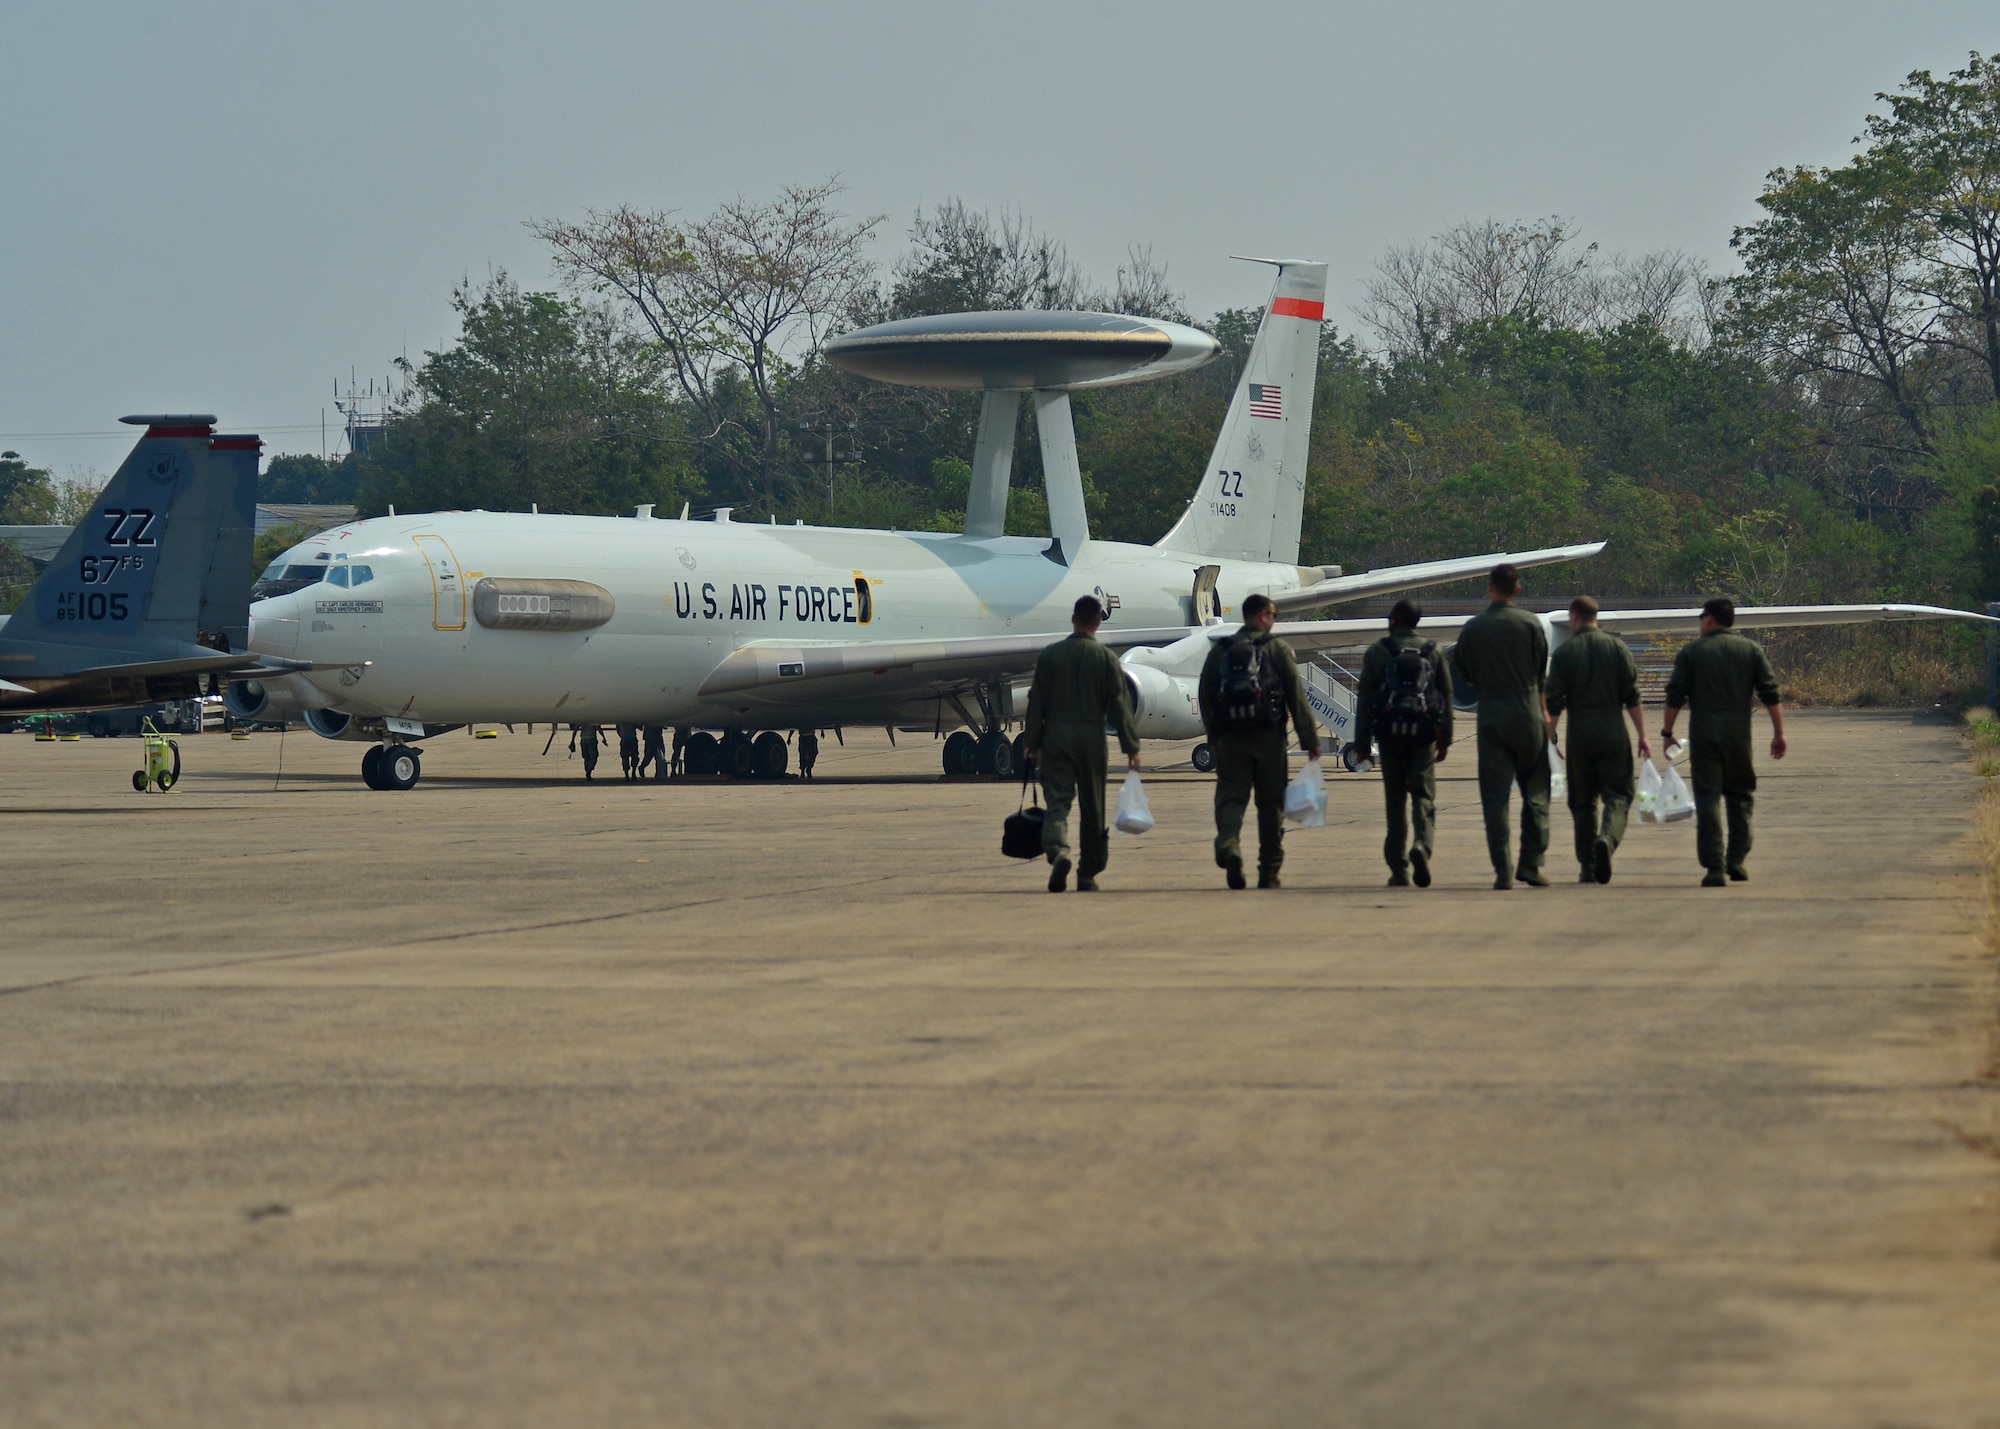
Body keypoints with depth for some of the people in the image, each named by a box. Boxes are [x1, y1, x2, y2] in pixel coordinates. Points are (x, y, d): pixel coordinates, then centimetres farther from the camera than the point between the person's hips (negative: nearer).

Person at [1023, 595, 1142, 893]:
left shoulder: (1051, 654, 0)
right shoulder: (1105, 658, -3)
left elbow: (1037, 700, 2)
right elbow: (1120, 705, -3)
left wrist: (1033, 742, 9)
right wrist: (1131, 746, 1)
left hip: (1056, 734, 0)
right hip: (1092, 737, 0)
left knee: (1057, 800, -3)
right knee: (1092, 808, 10)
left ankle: (1057, 851, -30)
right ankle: (1088, 874, 14)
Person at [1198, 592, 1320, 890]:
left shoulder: (1219, 651, 9)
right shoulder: (1278, 649, -1)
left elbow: (1206, 698, 11)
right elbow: (1297, 698, -4)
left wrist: (1214, 739, 21)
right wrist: (1310, 740, -2)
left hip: (1230, 739, 2)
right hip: (1269, 737, -2)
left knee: (1230, 795, -1)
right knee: (1270, 803, 8)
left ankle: (1228, 843, -31)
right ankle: (1269, 871, 13)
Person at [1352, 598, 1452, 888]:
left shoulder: (1377, 652, 2)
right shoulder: (1433, 652, 6)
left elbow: (1364, 699, 0)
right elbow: (1447, 696, 7)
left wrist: (1362, 743, 4)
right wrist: (1445, 740, 14)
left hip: (1390, 736, 0)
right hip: (1423, 735, 0)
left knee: (1395, 799, 7)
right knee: (1423, 794, 3)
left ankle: (1399, 869, 8)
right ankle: (1421, 845, -26)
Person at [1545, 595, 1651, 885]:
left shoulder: (1565, 652, 1)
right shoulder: (1616, 647, 3)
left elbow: (1554, 702, -2)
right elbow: (1632, 697, 0)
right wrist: (1642, 736, 3)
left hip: (1579, 735, 0)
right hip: (1612, 731, 0)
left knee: (1583, 801, 9)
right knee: (1618, 795, 2)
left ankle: (1587, 866, 7)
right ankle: (1607, 839, -27)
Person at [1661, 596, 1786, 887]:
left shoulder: (1690, 652, 3)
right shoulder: (1752, 650, 6)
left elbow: (1675, 696, -1)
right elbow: (1770, 694, 1)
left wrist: (1667, 732, 7)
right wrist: (1779, 733, 4)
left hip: (1704, 735, -2)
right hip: (1738, 736, 2)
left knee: (1708, 799, -1)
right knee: (1741, 796, 17)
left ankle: (1715, 868, -9)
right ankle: (1736, 860, 11)